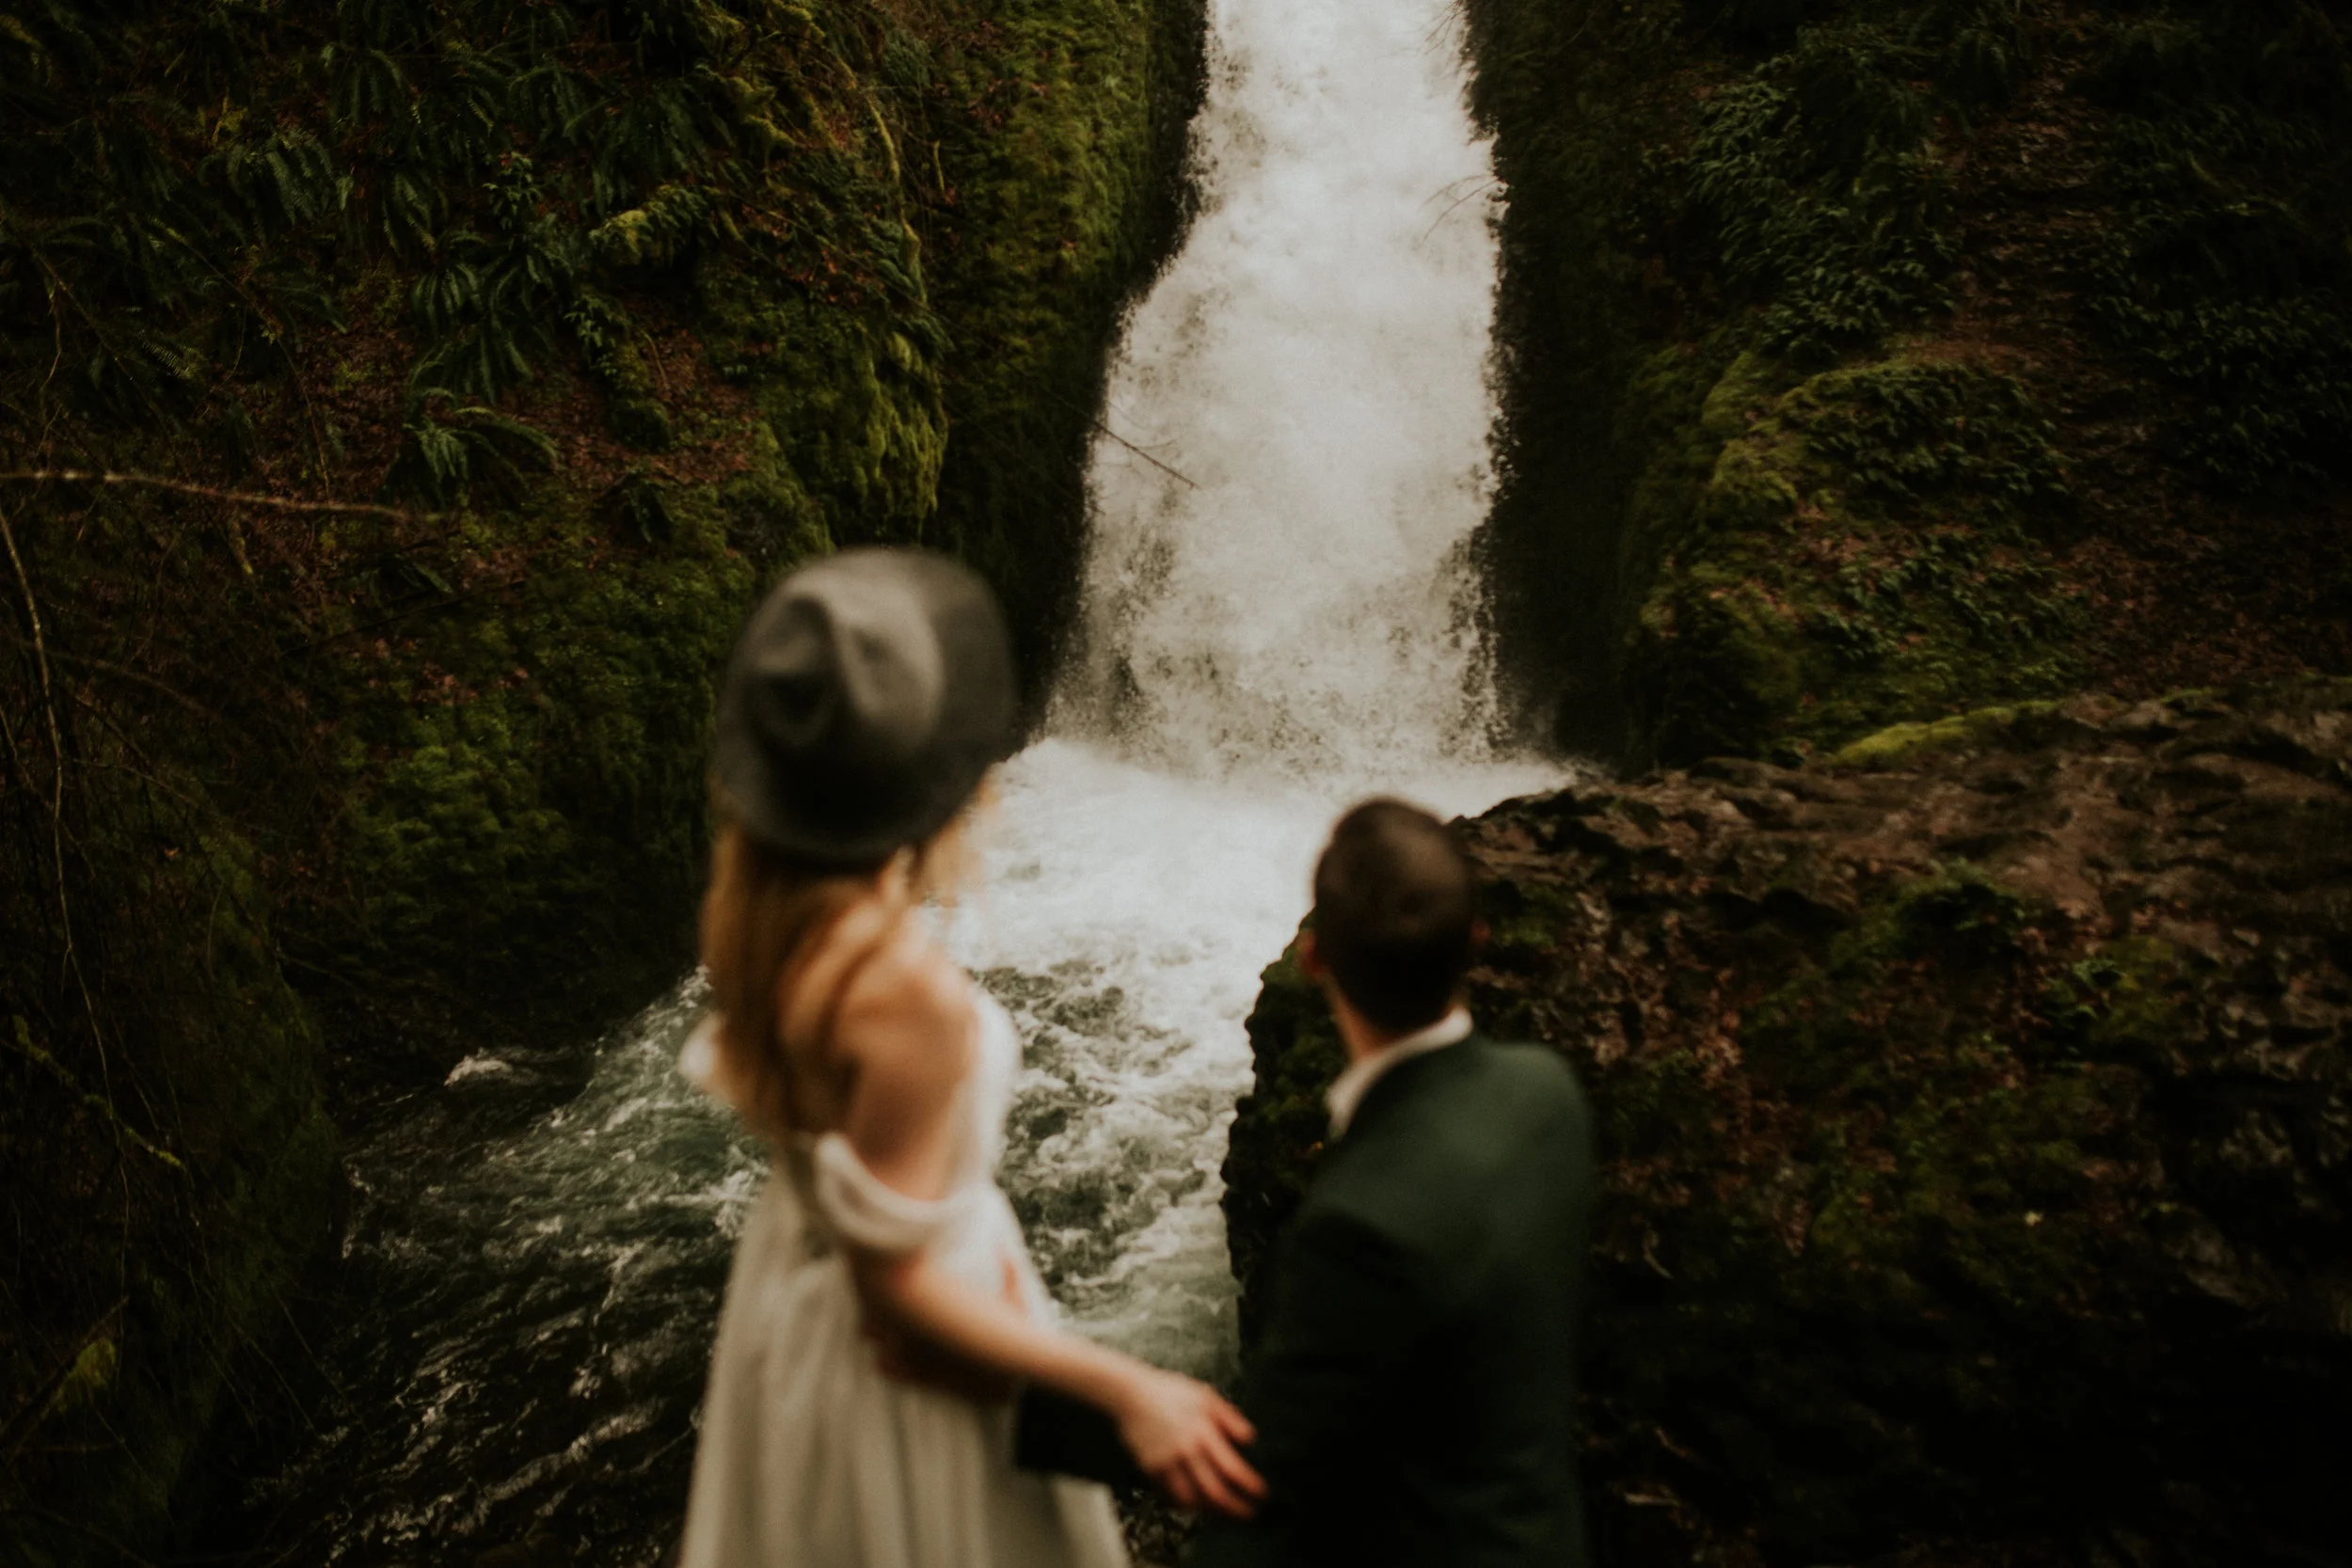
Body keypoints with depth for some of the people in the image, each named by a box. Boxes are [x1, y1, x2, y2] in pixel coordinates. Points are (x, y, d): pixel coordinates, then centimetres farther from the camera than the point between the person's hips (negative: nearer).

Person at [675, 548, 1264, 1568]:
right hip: (911, 1360, -7)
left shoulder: (751, 893, -17)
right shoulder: (906, 989, -39)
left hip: (797, 1265, 7)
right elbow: (895, 1282, -28)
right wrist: (1126, 1392, -26)